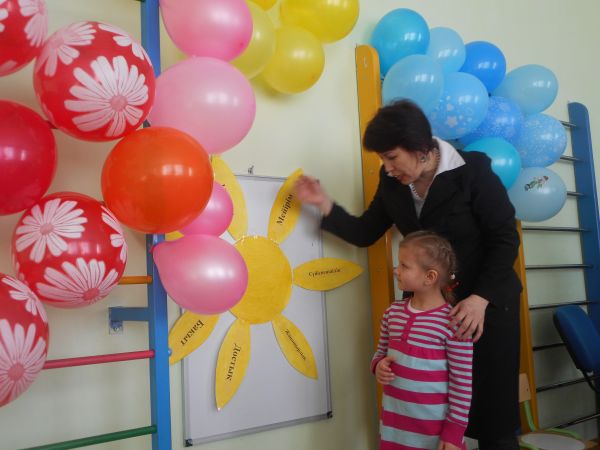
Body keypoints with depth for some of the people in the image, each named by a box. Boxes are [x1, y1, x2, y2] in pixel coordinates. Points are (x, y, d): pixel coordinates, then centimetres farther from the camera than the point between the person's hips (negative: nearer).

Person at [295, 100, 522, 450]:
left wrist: (481, 298, -26)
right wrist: (325, 205, -9)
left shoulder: (472, 171, -16)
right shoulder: (392, 183, -2)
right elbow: (364, 234, 5)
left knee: (492, 408, 5)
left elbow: (505, 239, -15)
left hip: (487, 303, -4)